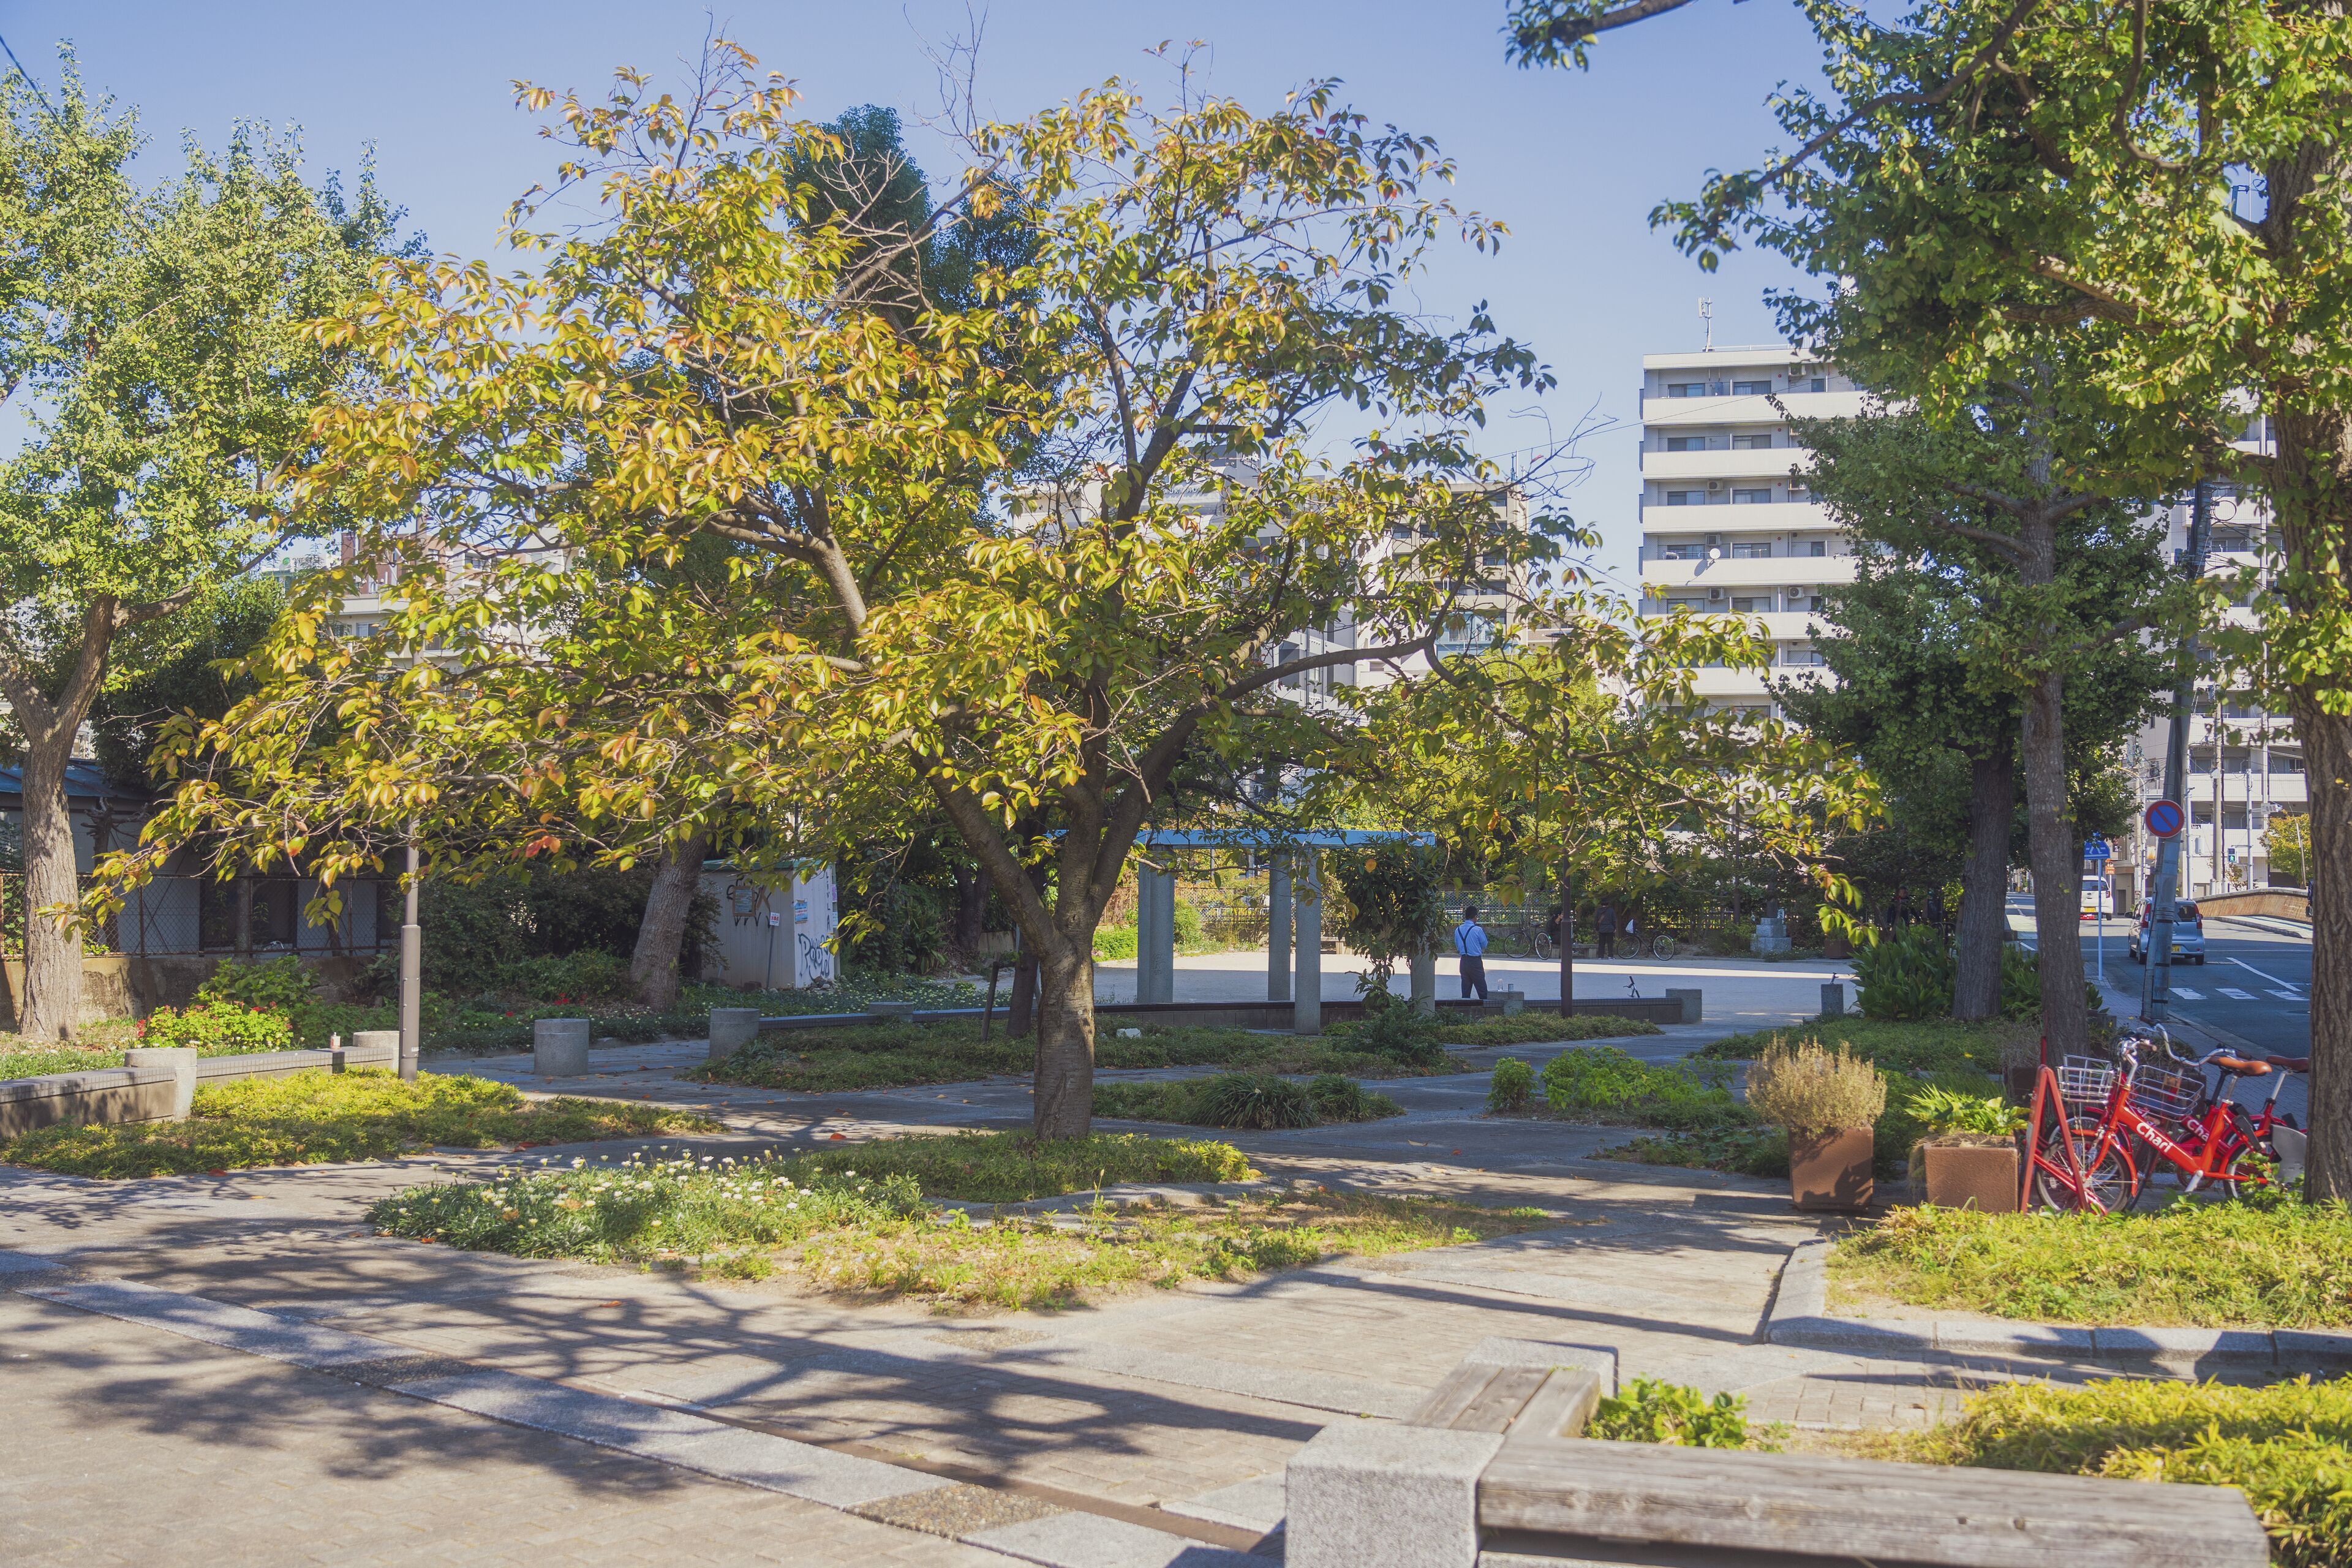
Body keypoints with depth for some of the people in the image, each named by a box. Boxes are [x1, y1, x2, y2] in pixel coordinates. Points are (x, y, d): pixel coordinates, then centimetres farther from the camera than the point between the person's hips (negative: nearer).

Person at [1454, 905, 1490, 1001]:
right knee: (1482, 990, 0)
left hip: (1463, 961, 5)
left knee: (1465, 991, 9)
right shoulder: (1478, 930, -12)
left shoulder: (1458, 930, 3)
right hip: (1475, 961, -5)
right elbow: (1485, 944, 1)